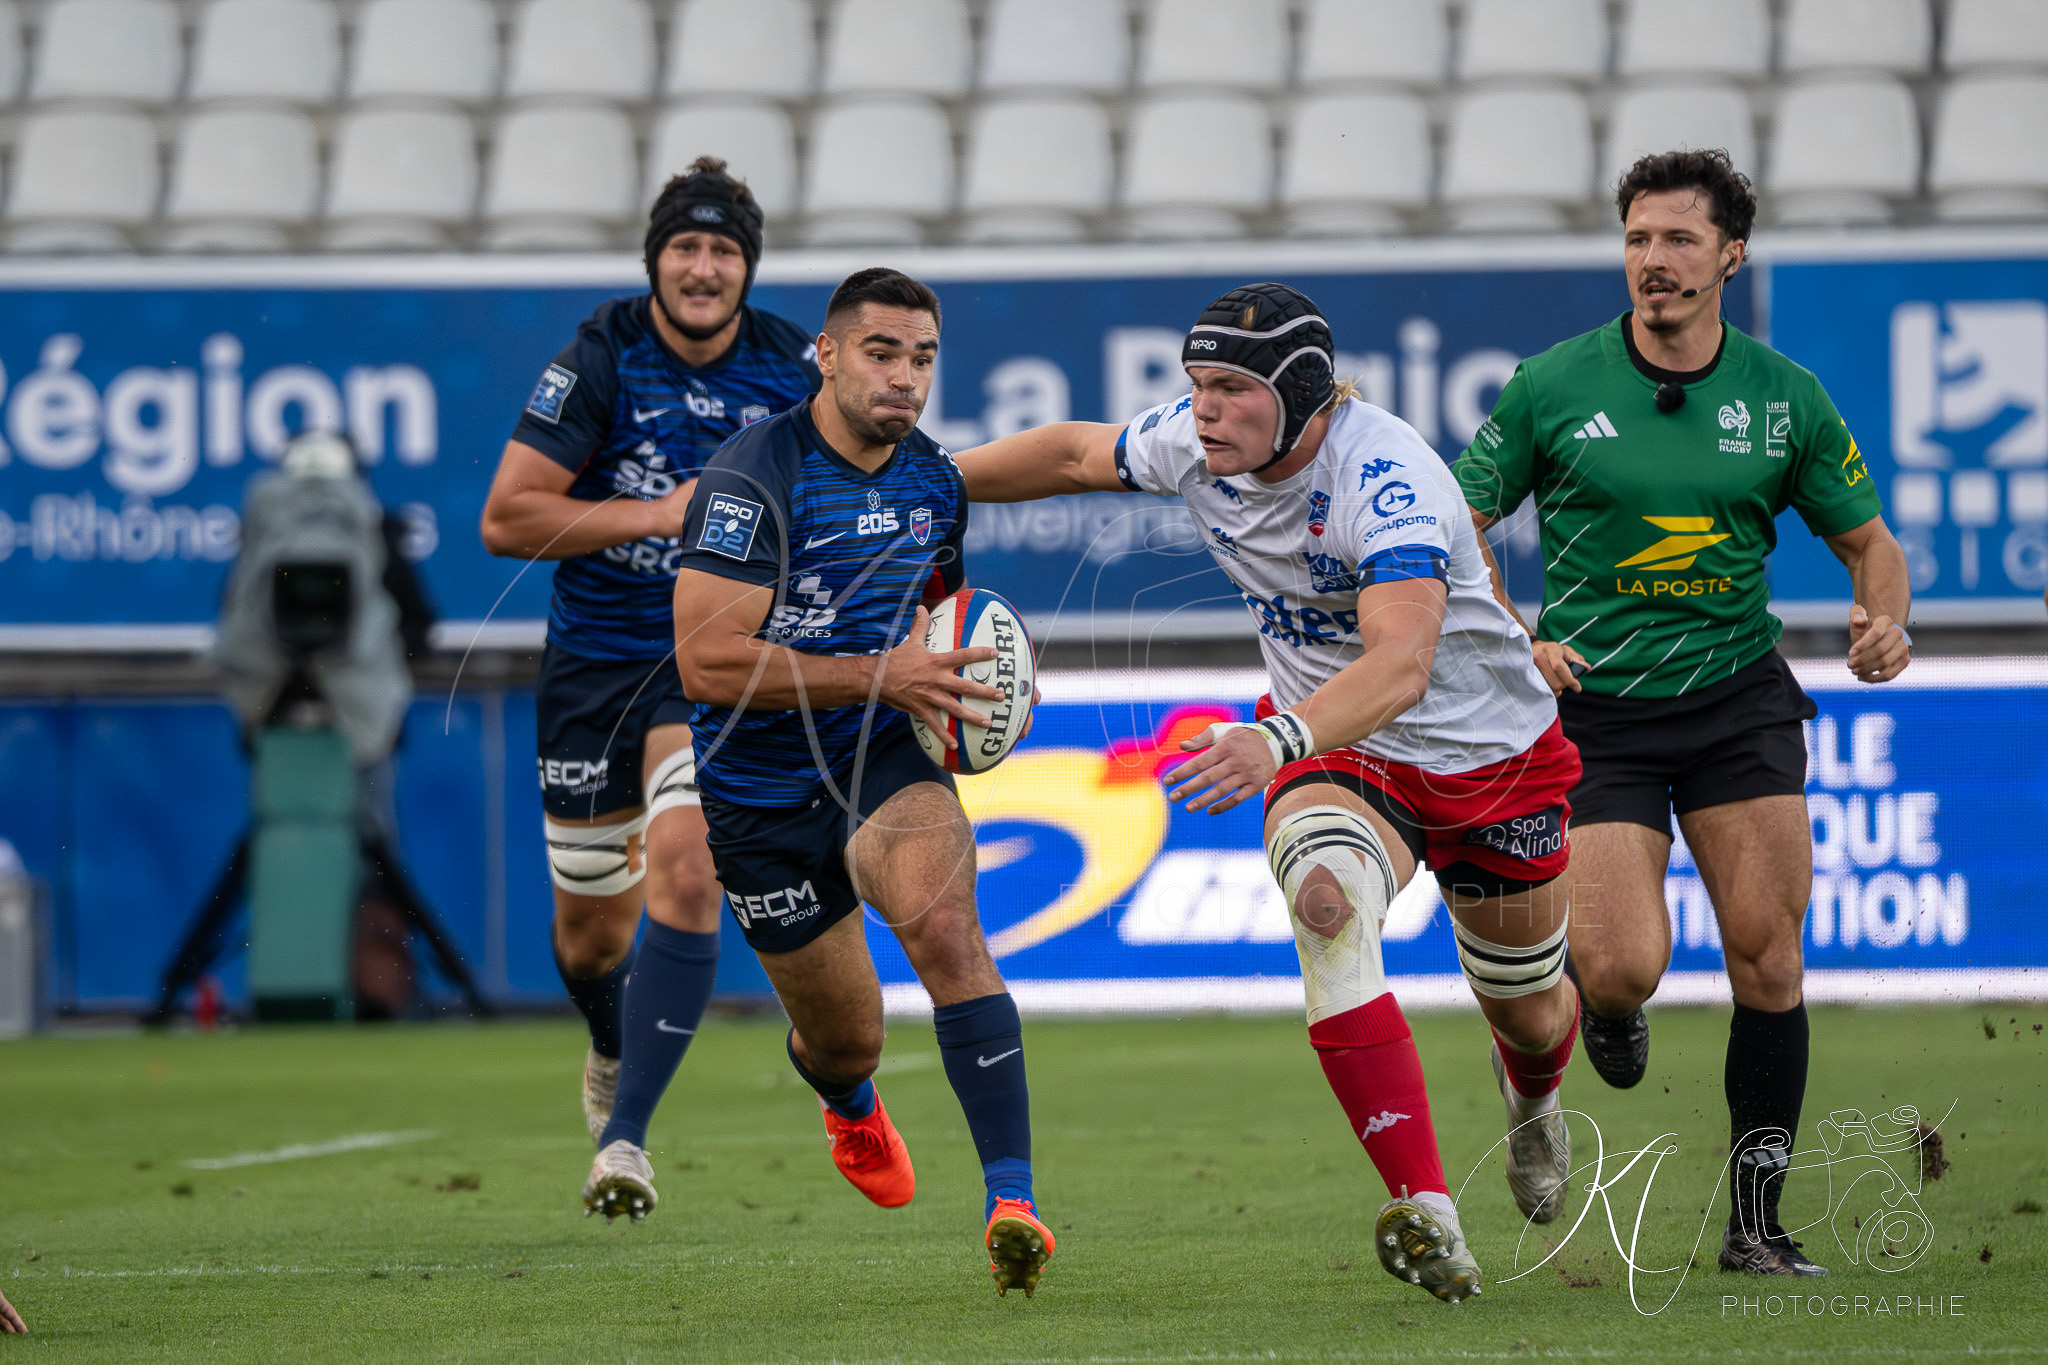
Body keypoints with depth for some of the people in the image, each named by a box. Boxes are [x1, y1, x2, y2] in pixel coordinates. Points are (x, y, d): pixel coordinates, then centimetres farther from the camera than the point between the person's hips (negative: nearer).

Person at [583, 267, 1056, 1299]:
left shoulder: (936, 482, 2)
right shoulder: (751, 477, -19)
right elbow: (705, 662, -27)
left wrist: (956, 679, 2)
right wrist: (881, 674, -29)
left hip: (878, 753, 3)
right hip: (757, 788, -3)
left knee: (943, 921, -29)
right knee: (845, 1036, 10)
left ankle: (1011, 1197, -33)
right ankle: (850, 1102, 52)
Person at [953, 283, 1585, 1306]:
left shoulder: (1388, 482, -35)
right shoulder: (1196, 446, -14)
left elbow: (1401, 666, -48)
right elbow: (1074, 455, 7)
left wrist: (1277, 742, -63)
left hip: (1491, 753, -3)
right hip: (1337, 751, 3)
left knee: (1529, 1010, 15)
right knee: (1327, 897, -32)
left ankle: (1530, 1089, 59)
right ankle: (1427, 1216, -38)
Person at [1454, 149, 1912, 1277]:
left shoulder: (1784, 397, 1)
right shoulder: (1553, 387, -4)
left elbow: (1868, 541, 10)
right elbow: (1461, 526, 6)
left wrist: (1884, 619, -11)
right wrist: (1513, 642, -9)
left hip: (1738, 696, 2)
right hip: (1594, 706, -2)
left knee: (1765, 953, -7)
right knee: (1624, 969, -16)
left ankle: (1757, 1225, 4)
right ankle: (1602, 999, 25)